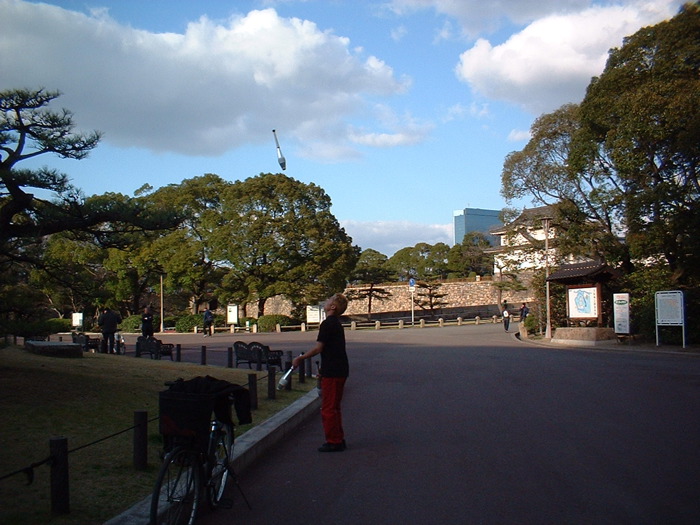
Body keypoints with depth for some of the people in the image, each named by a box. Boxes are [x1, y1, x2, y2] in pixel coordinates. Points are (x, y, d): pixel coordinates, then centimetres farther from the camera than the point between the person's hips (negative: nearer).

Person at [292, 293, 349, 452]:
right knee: (334, 407, 17)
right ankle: (339, 439, 22)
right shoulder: (336, 323, 15)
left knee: (328, 409, -2)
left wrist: (300, 358, -7)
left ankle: (333, 442, 2)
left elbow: (318, 348, -18)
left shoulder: (327, 323, -15)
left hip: (332, 372, -10)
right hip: (340, 371, 10)